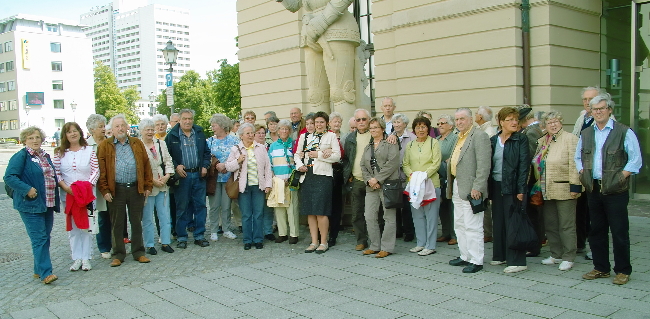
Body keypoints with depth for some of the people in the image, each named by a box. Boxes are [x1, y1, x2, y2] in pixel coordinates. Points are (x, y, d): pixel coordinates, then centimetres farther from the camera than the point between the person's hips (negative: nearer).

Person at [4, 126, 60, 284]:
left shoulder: (45, 156, 15)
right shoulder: (21, 156, -7)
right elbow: (9, 177, -14)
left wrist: (55, 201, 16)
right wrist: (27, 189, -22)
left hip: (47, 205, 8)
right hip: (31, 205, -8)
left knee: (45, 238, 11)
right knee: (39, 239, -9)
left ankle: (39, 270, 21)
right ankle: (45, 273, -8)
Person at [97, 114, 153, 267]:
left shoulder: (137, 144, 9)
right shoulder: (104, 146, 3)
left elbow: (146, 165, 8)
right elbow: (101, 170, -1)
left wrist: (148, 185, 3)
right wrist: (104, 190, -8)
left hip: (136, 189, 2)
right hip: (116, 190, -1)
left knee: (136, 222, 9)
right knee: (117, 224, 6)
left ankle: (138, 252, 20)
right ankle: (118, 254, 17)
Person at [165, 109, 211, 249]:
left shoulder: (199, 134, 10)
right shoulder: (172, 136, 0)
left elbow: (206, 152, 15)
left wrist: (205, 166, 2)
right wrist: (175, 166, -10)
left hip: (198, 175, 3)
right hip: (182, 175, -3)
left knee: (200, 206, 6)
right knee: (182, 207, 3)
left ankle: (199, 236, 16)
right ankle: (182, 237, 14)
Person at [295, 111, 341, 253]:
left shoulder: (331, 136, 6)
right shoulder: (305, 136, 17)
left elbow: (337, 156, -3)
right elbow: (297, 154, 19)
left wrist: (319, 155, -8)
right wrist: (299, 165, 0)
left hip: (323, 176, -4)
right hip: (307, 176, 5)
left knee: (321, 211, -7)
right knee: (310, 211, 6)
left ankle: (323, 242, 5)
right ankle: (314, 241, 15)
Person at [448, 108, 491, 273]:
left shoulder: (479, 136, -11)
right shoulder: (459, 137, 18)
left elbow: (484, 165, -17)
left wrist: (477, 188, -21)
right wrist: (451, 185, 14)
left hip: (470, 189, -10)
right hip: (457, 188, 10)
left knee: (472, 226, -5)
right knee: (459, 225, 15)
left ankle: (476, 261, 3)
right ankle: (465, 256, 26)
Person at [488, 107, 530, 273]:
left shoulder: (521, 139, -3)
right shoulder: (493, 141, 9)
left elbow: (524, 165, -8)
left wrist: (521, 190, -14)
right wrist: (489, 188, 5)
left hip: (512, 187, -5)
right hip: (496, 186, 5)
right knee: (498, 222, 11)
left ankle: (517, 261, 2)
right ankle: (500, 255, 24)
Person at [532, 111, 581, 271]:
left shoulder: (570, 139, -6)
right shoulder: (542, 141, 15)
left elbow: (574, 164, -13)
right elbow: (537, 165, 18)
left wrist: (575, 186, -17)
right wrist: (538, 186, 13)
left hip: (564, 190, -7)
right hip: (546, 191, 7)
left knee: (566, 225, 1)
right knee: (550, 225, 12)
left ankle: (568, 258, 10)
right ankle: (556, 255, 24)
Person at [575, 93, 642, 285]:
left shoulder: (624, 132, -4)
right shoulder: (586, 134, 12)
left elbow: (635, 160, -4)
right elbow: (578, 157, 22)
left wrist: (621, 177, -12)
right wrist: (582, 173, 6)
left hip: (615, 191, -5)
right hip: (593, 189, 5)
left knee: (620, 232, 0)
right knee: (596, 231, 12)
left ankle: (623, 271, 13)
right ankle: (601, 268, 23)